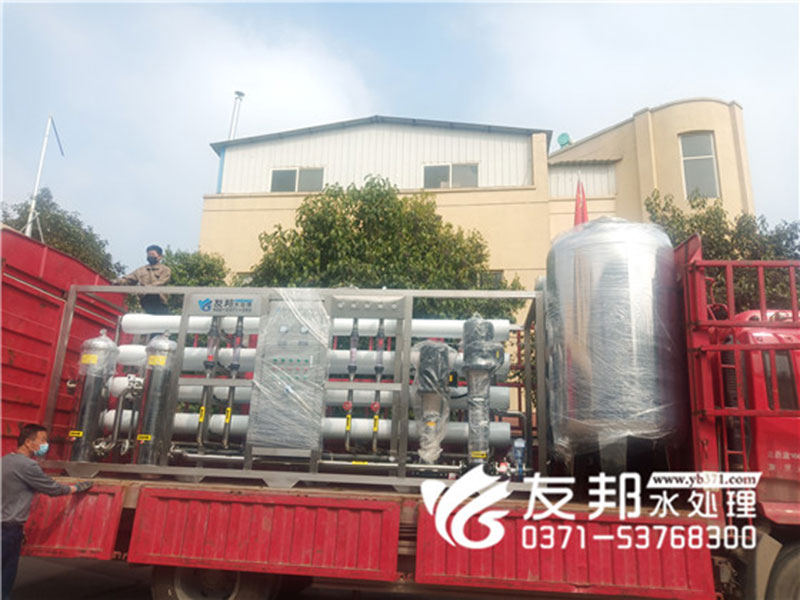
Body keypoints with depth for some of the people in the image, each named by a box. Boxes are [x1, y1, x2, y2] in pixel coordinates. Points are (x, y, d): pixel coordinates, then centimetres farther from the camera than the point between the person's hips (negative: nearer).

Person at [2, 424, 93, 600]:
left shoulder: (5, 460, 10)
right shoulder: (27, 465, -18)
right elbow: (52, 488, -10)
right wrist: (77, 488, 5)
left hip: (6, 525, 9)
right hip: (10, 528, -9)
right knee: (6, 576, 1)